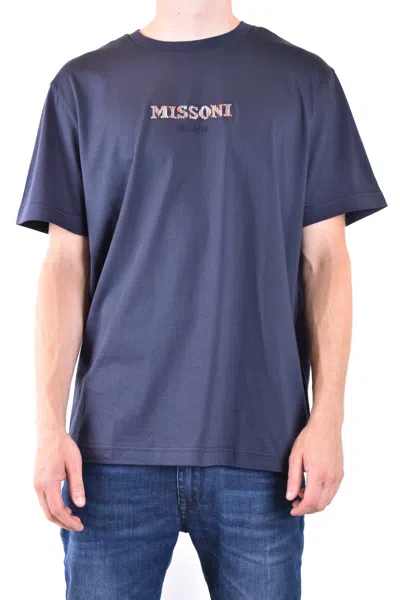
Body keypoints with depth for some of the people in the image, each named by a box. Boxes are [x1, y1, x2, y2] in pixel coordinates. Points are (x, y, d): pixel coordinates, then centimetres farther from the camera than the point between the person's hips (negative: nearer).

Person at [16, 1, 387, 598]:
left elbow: (324, 260, 5)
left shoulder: (305, 80, 8)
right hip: (115, 444, 1)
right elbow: (65, 264, 5)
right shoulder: (85, 84, 9)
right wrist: (50, 424, -3)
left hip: (261, 445, 0)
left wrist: (328, 417, -4)